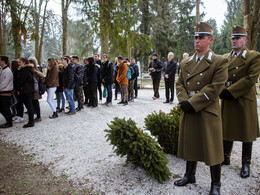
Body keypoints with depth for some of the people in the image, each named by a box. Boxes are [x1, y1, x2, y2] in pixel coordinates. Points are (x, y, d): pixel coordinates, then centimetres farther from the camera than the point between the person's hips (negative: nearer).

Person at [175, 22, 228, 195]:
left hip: (208, 113, -5)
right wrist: (184, 101, -9)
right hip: (188, 112, 5)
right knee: (190, 145, 17)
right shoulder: (186, 63, 11)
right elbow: (180, 84, 10)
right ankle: (190, 175, 37)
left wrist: (192, 103, -19)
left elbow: (215, 88, -15)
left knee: (212, 149, 6)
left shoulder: (220, 62, -6)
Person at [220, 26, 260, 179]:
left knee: (247, 133, 6)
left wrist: (230, 91, -19)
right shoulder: (226, 58, 12)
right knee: (227, 130, 13)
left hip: (245, 101, -5)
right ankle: (226, 158, 31)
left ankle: (246, 164, 20)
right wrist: (222, 91, -8)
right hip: (228, 100, 5)